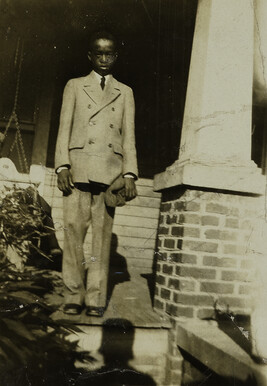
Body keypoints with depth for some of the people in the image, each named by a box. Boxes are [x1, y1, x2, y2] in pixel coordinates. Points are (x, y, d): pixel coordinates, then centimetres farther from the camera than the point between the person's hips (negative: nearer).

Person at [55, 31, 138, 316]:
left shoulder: (125, 93, 20)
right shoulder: (74, 87, 18)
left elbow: (129, 136, 12)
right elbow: (64, 129, 9)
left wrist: (129, 174, 0)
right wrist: (62, 166, -5)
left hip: (110, 171, 1)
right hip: (79, 167, 0)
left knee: (103, 234, -2)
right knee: (73, 230, -7)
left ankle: (95, 298, 3)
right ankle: (73, 296, 2)